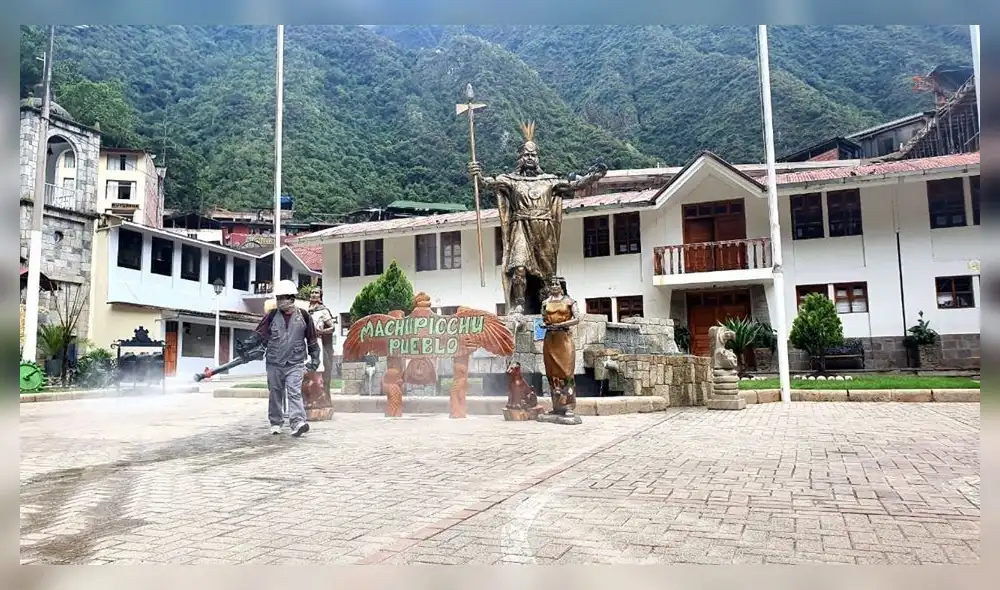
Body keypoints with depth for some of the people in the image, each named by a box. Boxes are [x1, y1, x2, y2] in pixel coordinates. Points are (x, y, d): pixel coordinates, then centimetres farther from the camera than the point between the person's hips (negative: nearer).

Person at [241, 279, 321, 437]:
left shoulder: (303, 316, 1)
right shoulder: (271, 315, 2)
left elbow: (312, 339, 8)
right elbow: (259, 335, 2)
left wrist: (314, 358, 5)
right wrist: (245, 346, -13)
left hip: (295, 363, -2)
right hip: (274, 363, 2)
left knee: (294, 392, -13)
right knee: (275, 393, 11)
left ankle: (298, 422, -21)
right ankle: (276, 423, 24)